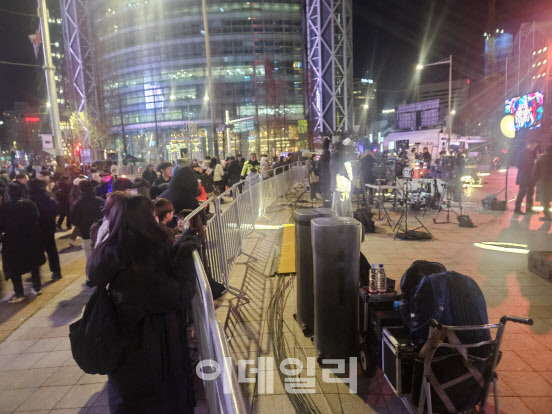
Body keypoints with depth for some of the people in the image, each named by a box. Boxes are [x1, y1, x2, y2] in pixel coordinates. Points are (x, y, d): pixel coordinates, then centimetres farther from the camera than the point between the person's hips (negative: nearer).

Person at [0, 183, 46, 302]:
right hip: (32, 240, 4)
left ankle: (19, 293, 11)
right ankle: (37, 287, 26)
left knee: (14, 268, 8)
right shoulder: (30, 204, -4)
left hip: (13, 243, -4)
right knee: (33, 264, 19)